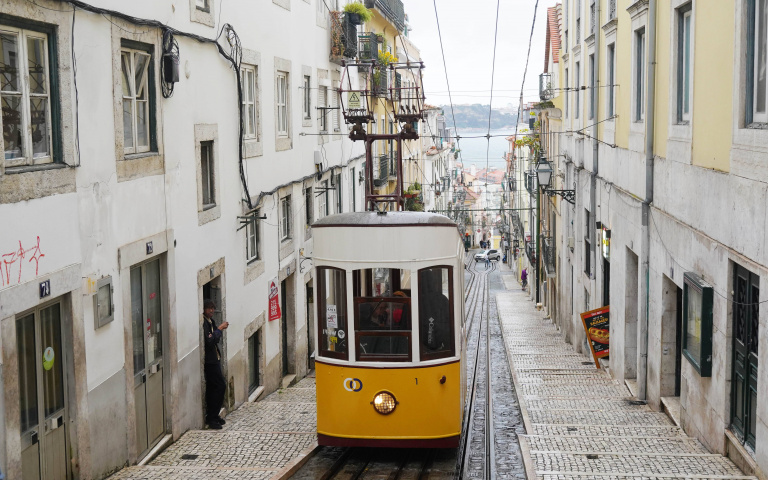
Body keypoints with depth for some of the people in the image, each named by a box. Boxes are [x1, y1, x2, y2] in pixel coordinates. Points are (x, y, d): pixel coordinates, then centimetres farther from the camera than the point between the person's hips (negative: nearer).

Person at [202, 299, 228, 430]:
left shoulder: (210, 321, 13)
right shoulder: (203, 322, -17)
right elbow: (210, 341, -24)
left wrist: (220, 329, 3)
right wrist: (219, 329, -16)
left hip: (214, 358, 10)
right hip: (210, 359, -10)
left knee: (212, 387, 14)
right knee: (220, 385, -10)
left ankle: (211, 416, 21)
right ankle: (212, 418, -5)